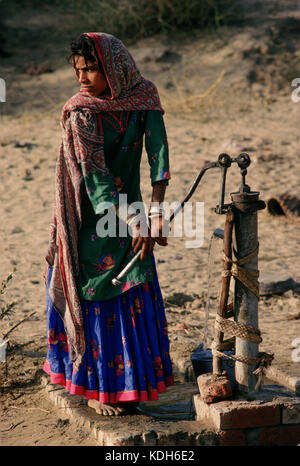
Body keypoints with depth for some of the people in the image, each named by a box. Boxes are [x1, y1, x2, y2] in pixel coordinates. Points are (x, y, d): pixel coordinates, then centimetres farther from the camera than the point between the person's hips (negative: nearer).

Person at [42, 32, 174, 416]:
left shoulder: (143, 97, -7)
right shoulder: (79, 114, -15)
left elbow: (158, 151, -16)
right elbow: (95, 177, -22)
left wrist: (155, 213, -27)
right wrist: (134, 223, -29)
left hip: (128, 210, 3)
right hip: (90, 221, -3)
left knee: (134, 297, 8)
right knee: (95, 298, 3)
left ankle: (126, 381, 22)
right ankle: (95, 387, 16)